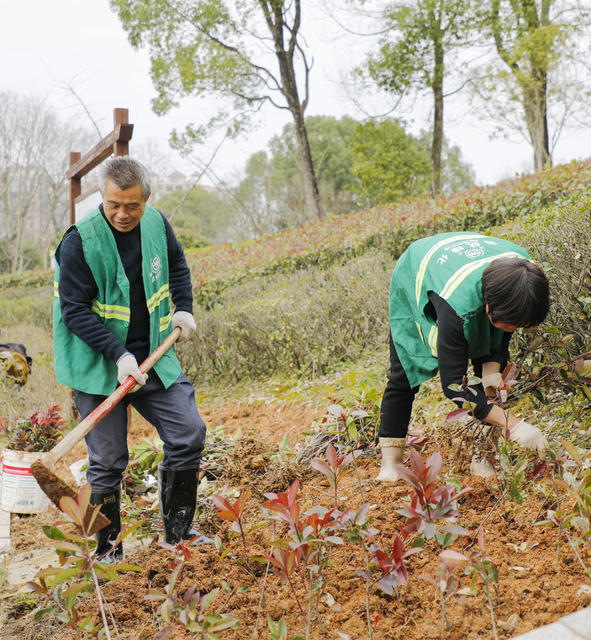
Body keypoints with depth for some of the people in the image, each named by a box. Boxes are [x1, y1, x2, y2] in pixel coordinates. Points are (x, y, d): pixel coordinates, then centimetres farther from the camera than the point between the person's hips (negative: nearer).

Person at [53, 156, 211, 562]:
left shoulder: (156, 223, 1)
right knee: (108, 461, 0)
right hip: (99, 365, -5)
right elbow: (74, 309, -16)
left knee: (189, 434, 2)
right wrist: (118, 355, -24)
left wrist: (183, 308, 11)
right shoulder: (81, 241, -16)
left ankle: (178, 533, 19)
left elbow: (177, 264, 23)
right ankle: (108, 550, 19)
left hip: (153, 357, 5)